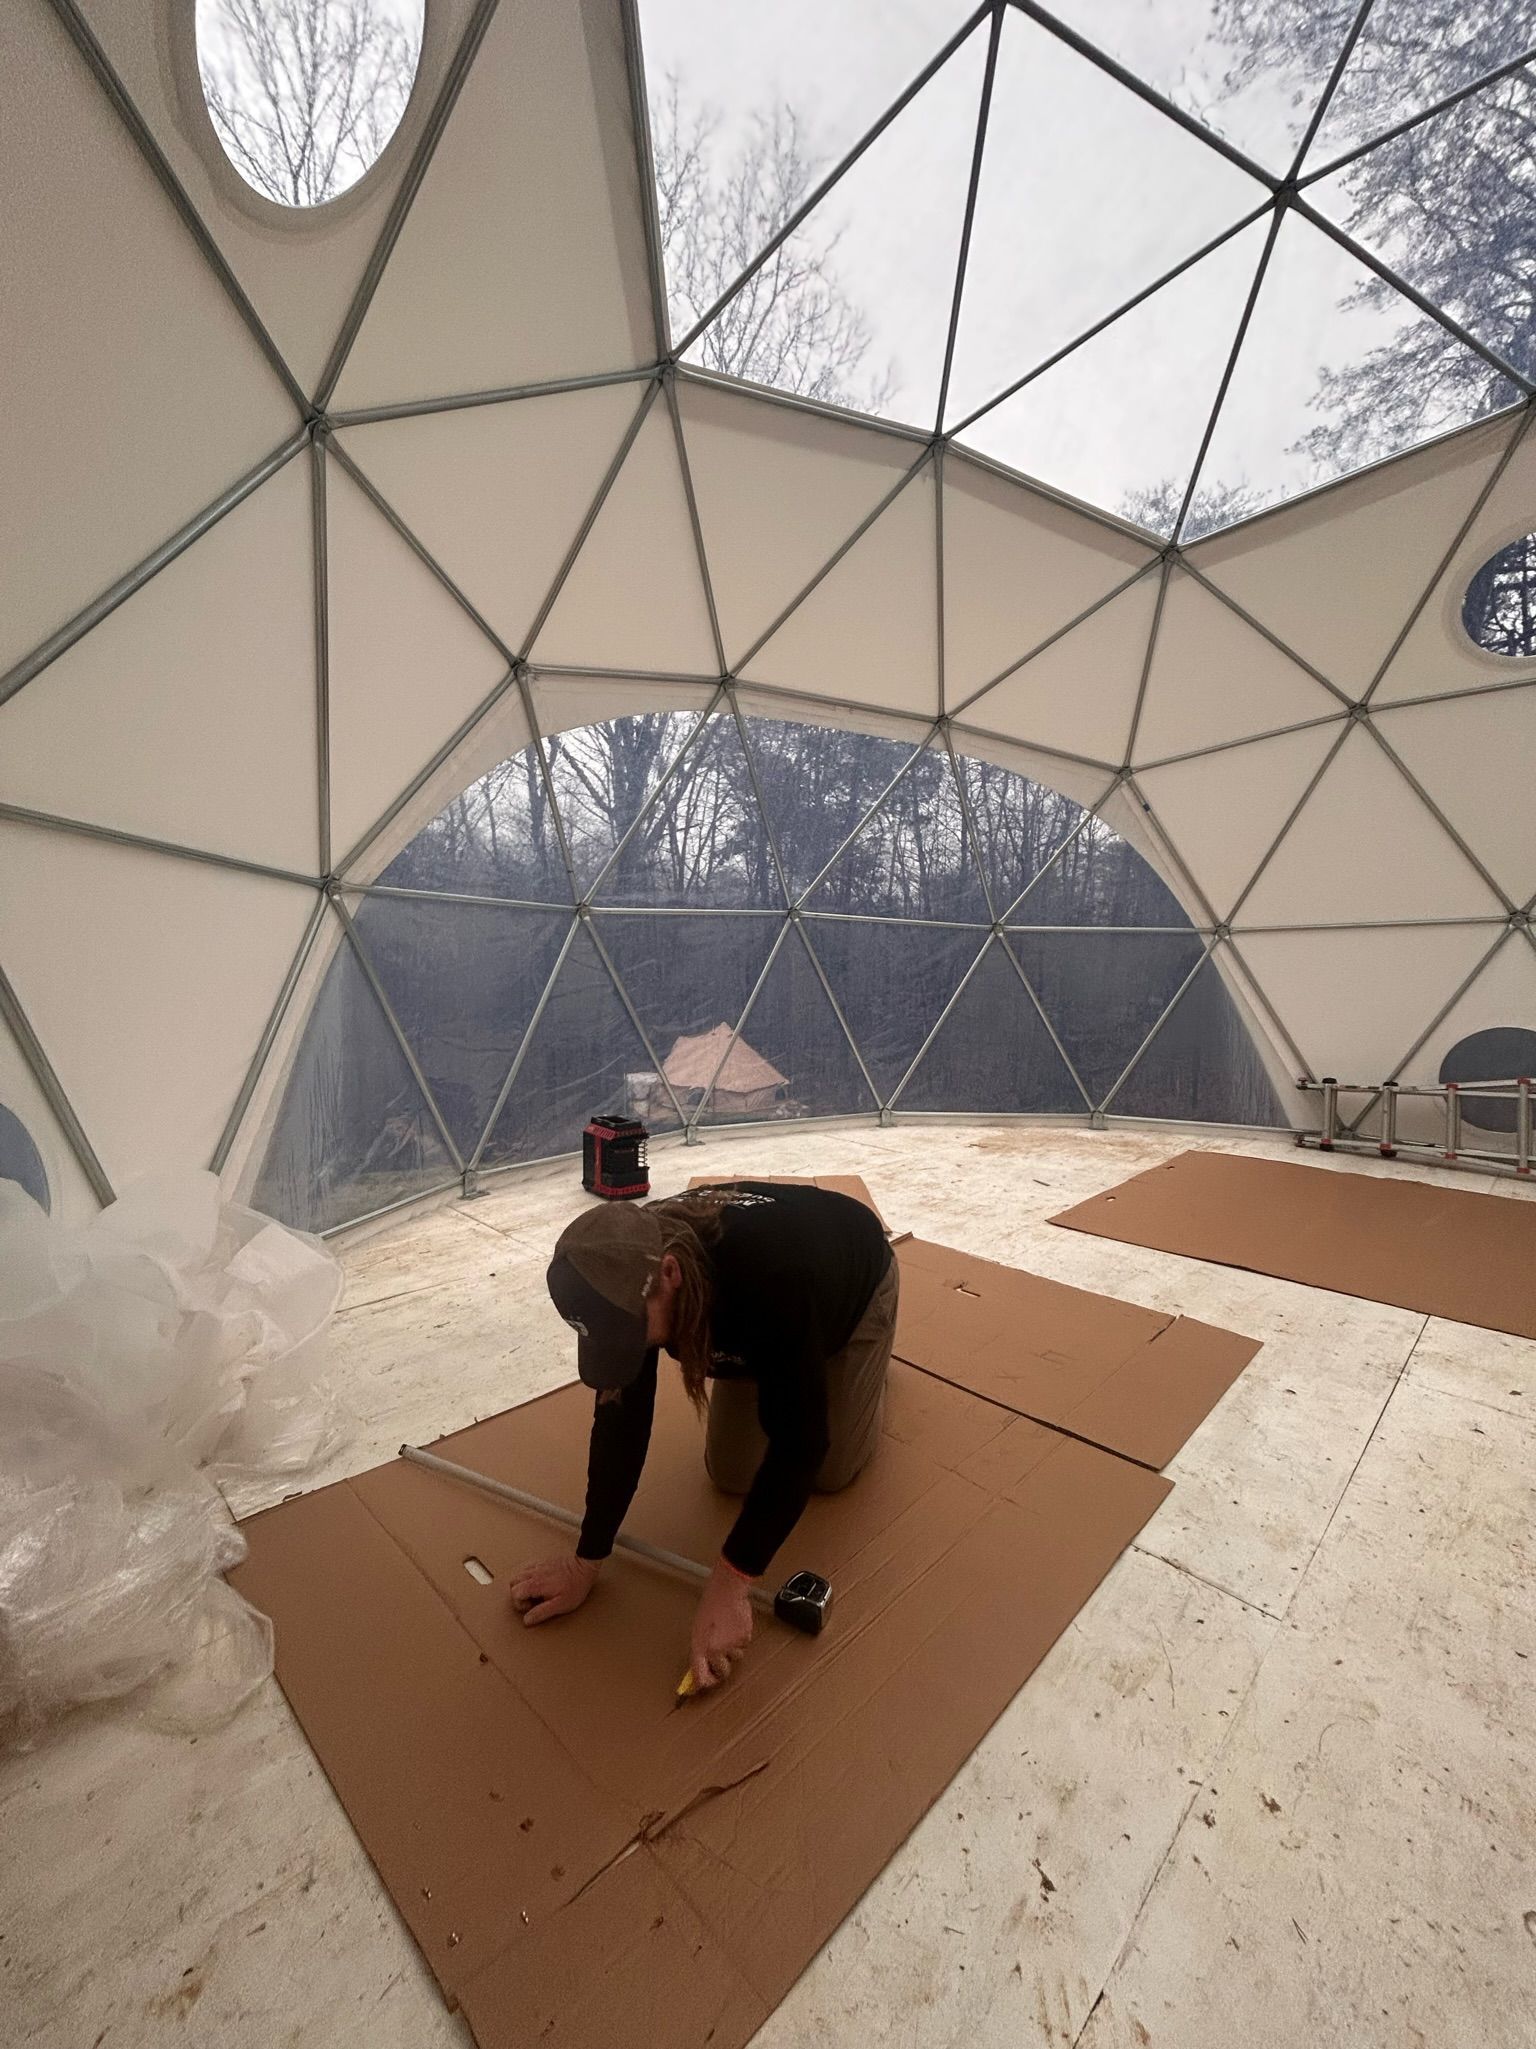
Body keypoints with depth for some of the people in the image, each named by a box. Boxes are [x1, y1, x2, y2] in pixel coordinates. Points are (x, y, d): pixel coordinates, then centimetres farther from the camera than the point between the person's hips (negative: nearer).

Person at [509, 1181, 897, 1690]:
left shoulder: (772, 1278, -49)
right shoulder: (627, 1272, -31)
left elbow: (799, 1443, -39)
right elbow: (621, 1416, -21)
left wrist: (727, 1585, -37)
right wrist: (586, 1562, -14)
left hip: (853, 1277, -4)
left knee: (831, 1473, 6)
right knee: (731, 1473, 5)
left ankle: (868, 1352, 27)